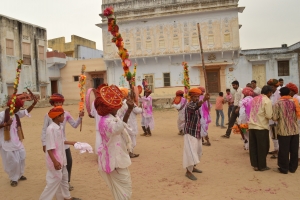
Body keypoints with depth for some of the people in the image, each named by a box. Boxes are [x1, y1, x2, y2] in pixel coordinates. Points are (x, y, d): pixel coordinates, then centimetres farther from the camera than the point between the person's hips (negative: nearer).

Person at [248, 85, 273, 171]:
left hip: (252, 126, 6)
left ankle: (255, 165, 18)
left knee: (253, 147, 10)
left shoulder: (254, 99, 12)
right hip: (261, 127, -6)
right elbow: (268, 116, -14)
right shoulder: (267, 101, -8)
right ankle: (262, 166, 16)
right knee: (262, 147, 7)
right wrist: (272, 114, 5)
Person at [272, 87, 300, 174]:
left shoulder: (277, 104, -9)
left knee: (284, 150, 5)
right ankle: (293, 167, 23)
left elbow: (275, 118, -13)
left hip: (283, 131, -4)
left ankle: (284, 168, 13)